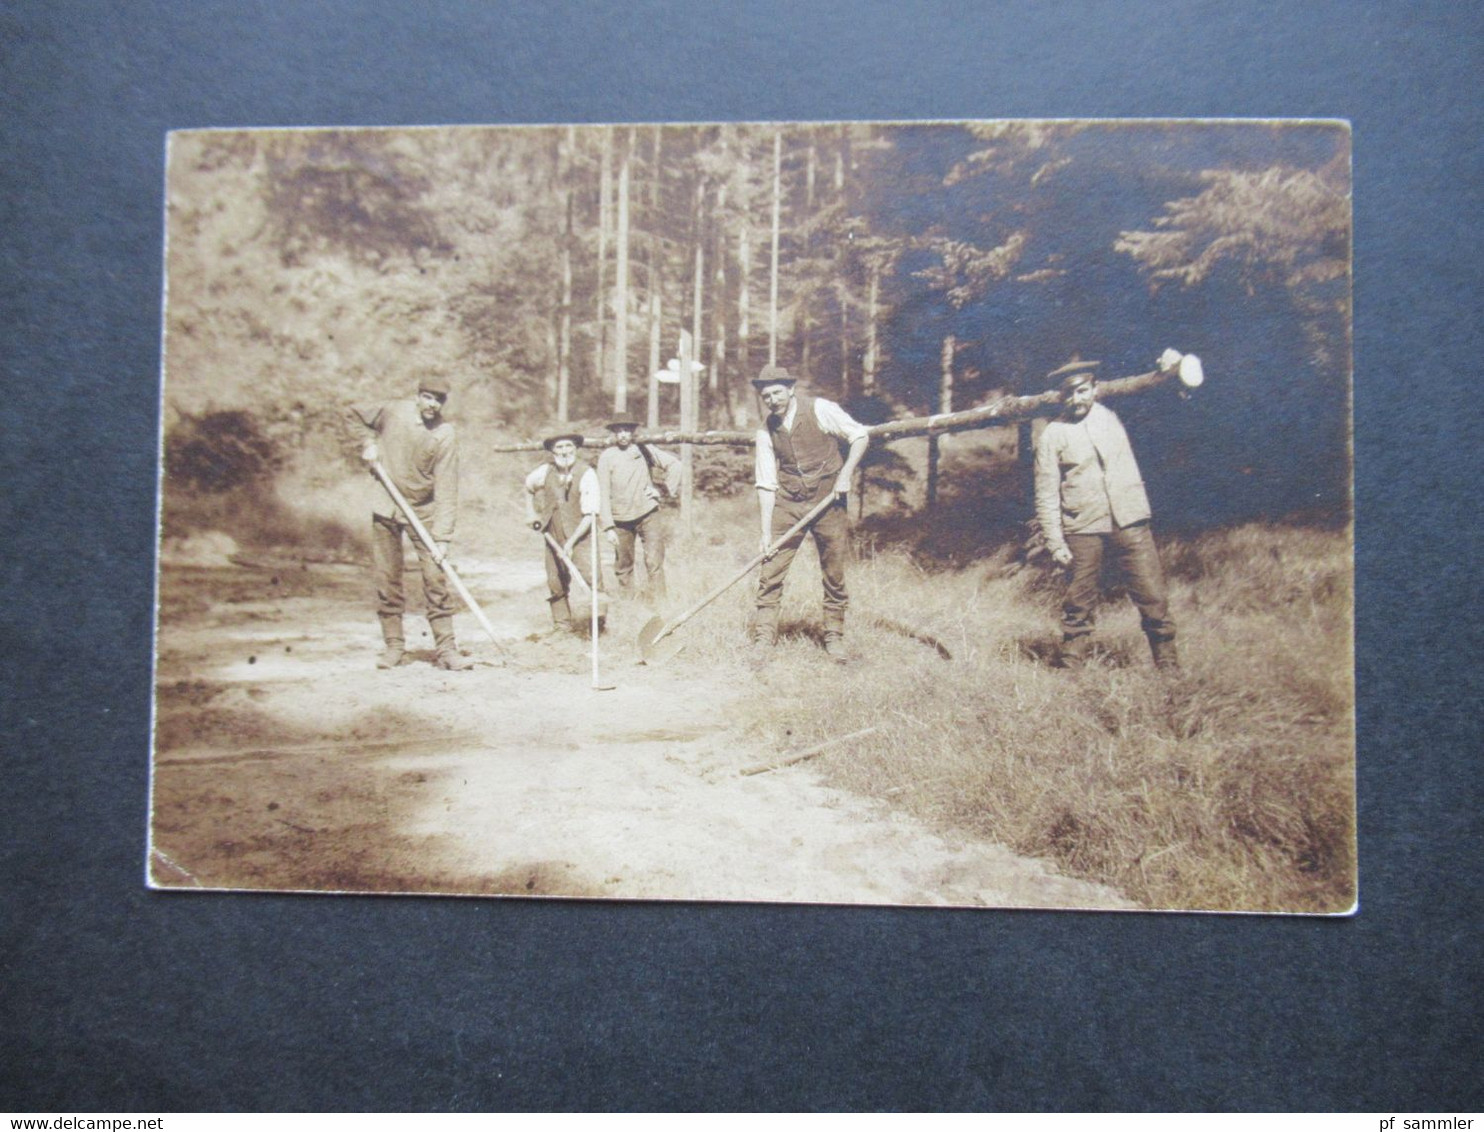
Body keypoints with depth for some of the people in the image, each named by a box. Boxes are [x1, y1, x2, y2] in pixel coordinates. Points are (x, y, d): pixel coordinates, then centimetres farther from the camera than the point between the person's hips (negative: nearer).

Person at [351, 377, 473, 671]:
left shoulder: (445, 436, -12)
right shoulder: (393, 411, -5)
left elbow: (446, 491, -16)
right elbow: (353, 415, 15)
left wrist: (441, 537, -23)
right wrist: (368, 444, -2)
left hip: (424, 512, -2)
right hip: (386, 510, 2)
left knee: (435, 578, -7)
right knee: (387, 580, 4)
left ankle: (445, 648, -1)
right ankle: (393, 646, 15)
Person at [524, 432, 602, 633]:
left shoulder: (586, 473, -17)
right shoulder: (544, 471, -4)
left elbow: (590, 514, -18)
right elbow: (529, 486, 22)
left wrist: (571, 541, -22)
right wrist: (531, 513, 13)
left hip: (579, 535, -4)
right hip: (553, 535, 4)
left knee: (591, 574, -22)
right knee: (556, 582, 9)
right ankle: (561, 625, 22)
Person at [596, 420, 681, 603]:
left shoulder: (644, 449, 4)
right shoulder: (607, 457, 0)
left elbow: (674, 464, 12)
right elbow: (603, 493, -3)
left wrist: (666, 489, 2)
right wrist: (608, 527, -8)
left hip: (648, 514, 0)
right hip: (621, 519, 0)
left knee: (654, 562, -10)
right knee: (623, 565, 9)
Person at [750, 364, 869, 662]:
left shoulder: (820, 410, -7)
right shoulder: (766, 432, 2)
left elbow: (860, 436, -4)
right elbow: (766, 484, 1)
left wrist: (844, 476, -13)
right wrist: (766, 531, -4)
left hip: (827, 500, -2)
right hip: (786, 504, 2)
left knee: (834, 574, 3)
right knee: (770, 572, -4)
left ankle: (834, 637, 17)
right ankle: (763, 640, 0)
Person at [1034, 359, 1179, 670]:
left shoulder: (1111, 415, 10)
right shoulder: (1052, 435, 1)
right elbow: (1047, 496, -1)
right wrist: (1056, 543, -6)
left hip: (1129, 523, 2)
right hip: (1083, 531, -2)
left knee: (1154, 598, -2)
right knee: (1079, 606, 4)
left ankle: (1169, 667, 8)